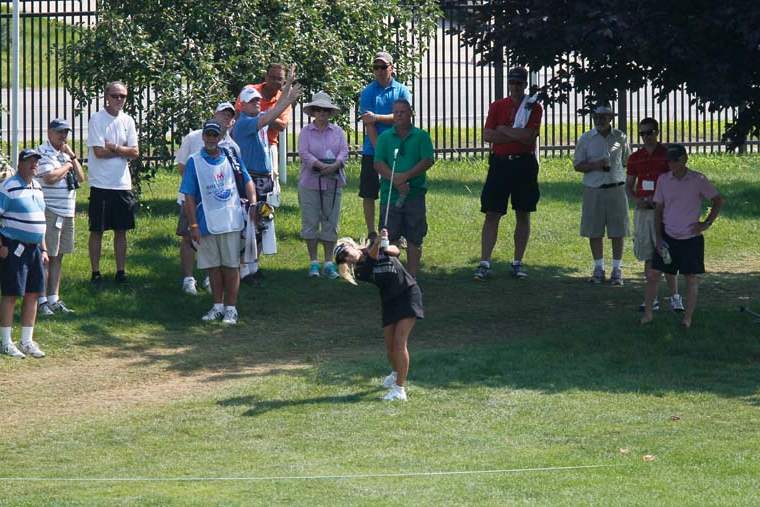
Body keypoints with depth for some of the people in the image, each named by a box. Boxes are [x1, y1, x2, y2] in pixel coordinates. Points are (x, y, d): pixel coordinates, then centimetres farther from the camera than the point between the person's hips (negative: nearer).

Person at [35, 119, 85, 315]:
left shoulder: (65, 154, 17)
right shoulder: (43, 153, -9)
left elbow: (80, 178, 15)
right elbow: (50, 177, -22)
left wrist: (72, 157, 3)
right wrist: (67, 166, -7)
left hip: (67, 213, 8)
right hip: (49, 212, -8)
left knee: (58, 257, 11)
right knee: (46, 256, -6)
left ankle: (54, 299, 15)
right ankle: (41, 301, -4)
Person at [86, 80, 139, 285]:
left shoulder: (127, 121, 7)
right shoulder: (97, 119, -7)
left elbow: (135, 153, -1)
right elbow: (99, 152, -15)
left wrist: (113, 147, -13)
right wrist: (123, 150, -6)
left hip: (123, 184, 4)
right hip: (101, 184, -4)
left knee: (121, 230, 9)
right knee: (97, 230, 2)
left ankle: (121, 271, 16)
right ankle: (95, 272, 8)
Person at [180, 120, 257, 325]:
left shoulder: (231, 158, 7)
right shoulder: (194, 162, 1)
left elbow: (247, 182, 13)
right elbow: (189, 197, 0)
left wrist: (253, 203, -5)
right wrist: (193, 225, -6)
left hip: (231, 222, 0)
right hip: (206, 223, 0)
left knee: (231, 266, 0)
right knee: (213, 267, 8)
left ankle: (231, 308, 5)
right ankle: (218, 306, 19)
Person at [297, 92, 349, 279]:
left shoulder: (338, 132, 8)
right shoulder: (306, 132, 2)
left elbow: (344, 152, -1)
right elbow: (304, 153, -10)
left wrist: (335, 165, -21)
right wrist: (321, 166, -23)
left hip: (333, 184, 2)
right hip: (310, 183, -2)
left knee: (331, 223, 4)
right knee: (310, 222, 1)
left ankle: (329, 262, 11)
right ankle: (313, 262, 9)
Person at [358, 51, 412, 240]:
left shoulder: (402, 91, 5)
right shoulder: (368, 92, 2)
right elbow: (368, 124, -5)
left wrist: (377, 117, -20)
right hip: (372, 152, 0)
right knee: (368, 194, 1)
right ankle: (371, 233, 9)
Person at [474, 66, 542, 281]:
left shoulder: (533, 107, 1)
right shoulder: (497, 106, 7)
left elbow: (529, 135, -13)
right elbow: (487, 135, -4)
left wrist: (503, 130, -7)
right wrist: (517, 135, -9)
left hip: (524, 164, -1)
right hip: (500, 163, 1)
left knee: (523, 214, 6)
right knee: (492, 214, -3)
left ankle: (518, 263, 14)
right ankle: (484, 263, -4)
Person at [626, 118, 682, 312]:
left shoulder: (667, 154, -3)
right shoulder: (635, 158, 10)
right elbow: (629, 185, 15)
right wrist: (635, 199, -6)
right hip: (642, 209, 5)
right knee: (648, 257, 7)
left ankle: (675, 296, -5)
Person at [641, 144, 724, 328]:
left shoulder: (698, 180, -7)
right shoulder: (663, 180, 2)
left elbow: (719, 201, 1)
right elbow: (658, 209, 7)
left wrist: (707, 223, -6)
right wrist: (658, 238, 1)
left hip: (691, 237, -2)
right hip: (668, 236, 2)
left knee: (692, 278, 2)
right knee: (653, 274, -2)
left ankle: (688, 318, 10)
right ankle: (647, 313, 9)